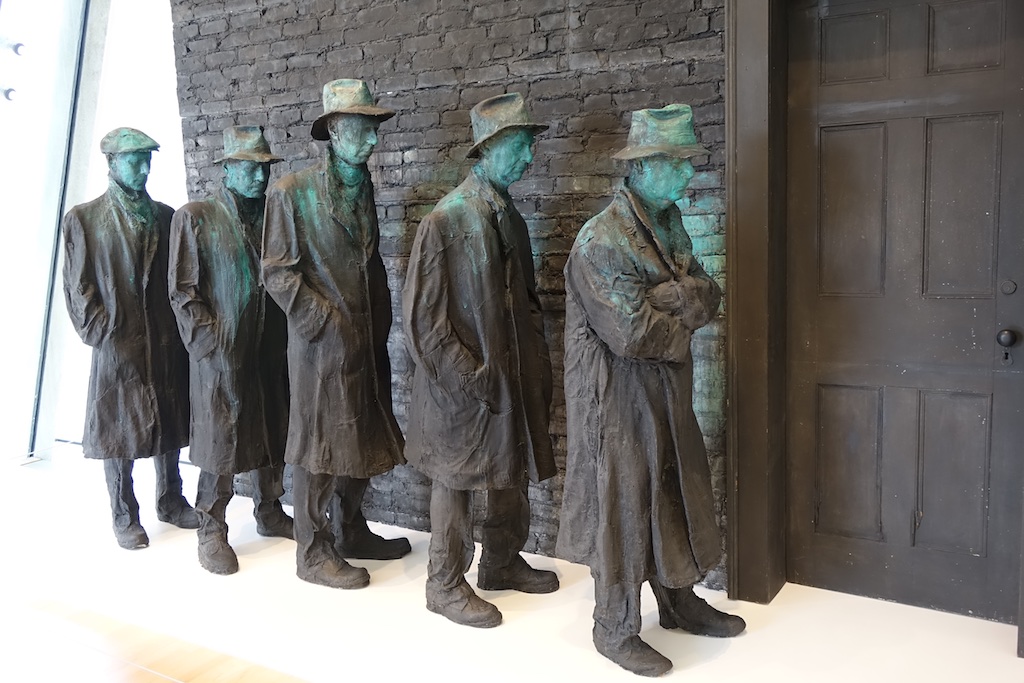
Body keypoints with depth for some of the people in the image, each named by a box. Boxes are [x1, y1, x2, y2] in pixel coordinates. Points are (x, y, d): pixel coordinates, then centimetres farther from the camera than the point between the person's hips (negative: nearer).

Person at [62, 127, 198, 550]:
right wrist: (101, 332, -10)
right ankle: (124, 517, 16)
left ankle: (170, 500, 27)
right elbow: (79, 285, -2)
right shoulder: (84, 218, 0)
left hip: (167, 342, 4)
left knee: (169, 424, 12)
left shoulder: (165, 216, 10)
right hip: (117, 344, -3)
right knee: (119, 431, 4)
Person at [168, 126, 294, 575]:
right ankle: (211, 531, 17)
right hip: (221, 356, -5)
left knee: (272, 435, 14)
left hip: (271, 352, 5)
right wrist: (212, 342, -13)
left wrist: (284, 337, 4)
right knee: (221, 441, 2)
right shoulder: (195, 218, -3)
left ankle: (269, 513, 31)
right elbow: (183, 292, -6)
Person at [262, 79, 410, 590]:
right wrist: (326, 322, -15)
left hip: (368, 343, 7)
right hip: (322, 344, -7)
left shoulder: (363, 191, 13)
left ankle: (351, 532, 31)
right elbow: (278, 272, -10)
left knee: (362, 438, 15)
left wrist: (380, 326, 10)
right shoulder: (292, 192, -8)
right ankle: (314, 552, 15)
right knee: (318, 443, 2)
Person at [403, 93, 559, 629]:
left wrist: (538, 366, 9)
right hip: (462, 383, -8)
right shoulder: (445, 220, -15)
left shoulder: (510, 217, 9)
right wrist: (469, 378, -18)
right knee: (455, 481, 6)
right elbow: (423, 318, -16)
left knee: (513, 474, 17)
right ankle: (445, 584, 23)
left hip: (513, 377, 8)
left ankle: (502, 562, 37)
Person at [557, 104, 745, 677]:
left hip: (668, 393, 9)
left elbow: (709, 297, 1)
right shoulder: (603, 240, -20)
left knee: (677, 494, 18)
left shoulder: (669, 224, 9)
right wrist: (683, 325, -8)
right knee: (622, 504, 3)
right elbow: (631, 332, -26)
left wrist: (665, 298, -18)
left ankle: (680, 602, 38)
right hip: (617, 398, -8)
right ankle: (617, 629, 21)